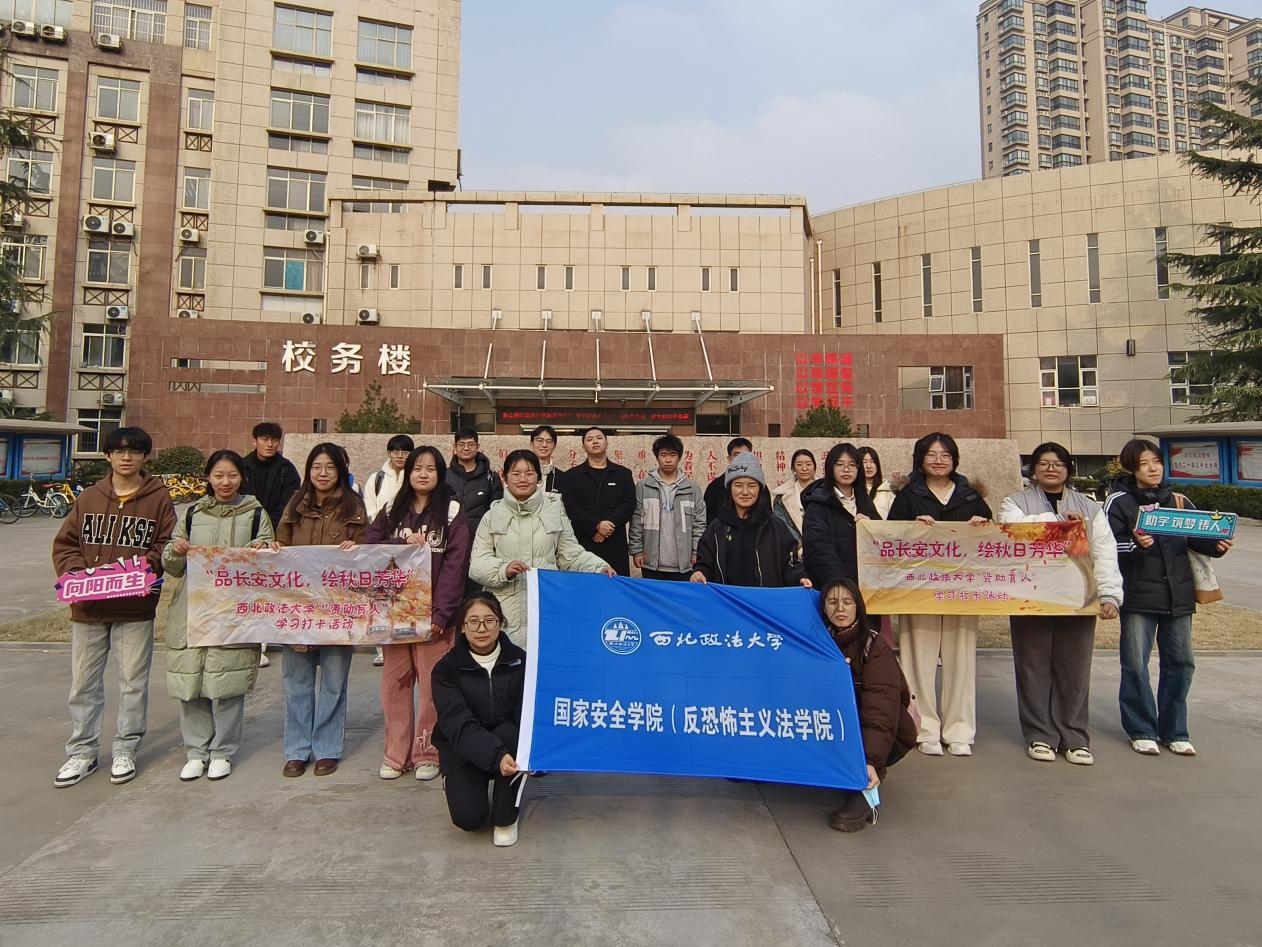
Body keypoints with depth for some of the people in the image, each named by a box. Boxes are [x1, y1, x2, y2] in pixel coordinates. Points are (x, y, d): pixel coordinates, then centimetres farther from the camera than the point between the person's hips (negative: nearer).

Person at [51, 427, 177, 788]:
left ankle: (125, 750, 21)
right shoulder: (88, 498, 6)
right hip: (88, 608, 3)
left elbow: (168, 546, -3)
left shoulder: (159, 498, -1)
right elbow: (65, 544, 8)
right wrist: (75, 573, -9)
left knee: (133, 682, 7)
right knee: (83, 682, 12)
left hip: (136, 608, -2)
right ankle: (81, 752, 25)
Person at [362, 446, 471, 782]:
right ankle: (396, 754, 19)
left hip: (432, 612, -3)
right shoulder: (392, 511, 12)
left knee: (432, 684, -1)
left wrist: (441, 613, -14)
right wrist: (404, 542, -11)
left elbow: (455, 565, -7)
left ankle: (427, 753, 14)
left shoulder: (452, 512, -1)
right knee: (395, 682, 6)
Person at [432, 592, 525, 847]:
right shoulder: (447, 667, -11)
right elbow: (458, 724, -24)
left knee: (509, 731, -32)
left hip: (507, 742, 1)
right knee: (468, 817, -23)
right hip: (463, 747, -1)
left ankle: (506, 817, -11)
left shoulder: (519, 660, -6)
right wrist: (496, 756, -40)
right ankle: (455, 782, 15)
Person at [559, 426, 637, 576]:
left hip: (615, 545, 1)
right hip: (583, 544, -1)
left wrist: (609, 524, -12)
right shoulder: (571, 476, 10)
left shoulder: (623, 474, 14)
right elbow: (571, 507, -2)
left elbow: (629, 504, 3)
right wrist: (596, 526, -15)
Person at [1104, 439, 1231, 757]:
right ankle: (1142, 730, 15)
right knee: (1135, 665, 0)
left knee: (1180, 662, 11)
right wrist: (1136, 544, -26)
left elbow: (1197, 538, 11)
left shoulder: (1178, 500, 10)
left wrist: (1216, 545, -9)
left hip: (1179, 595, 4)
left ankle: (1174, 731, 24)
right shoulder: (1119, 502, -3)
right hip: (1138, 596, -4)